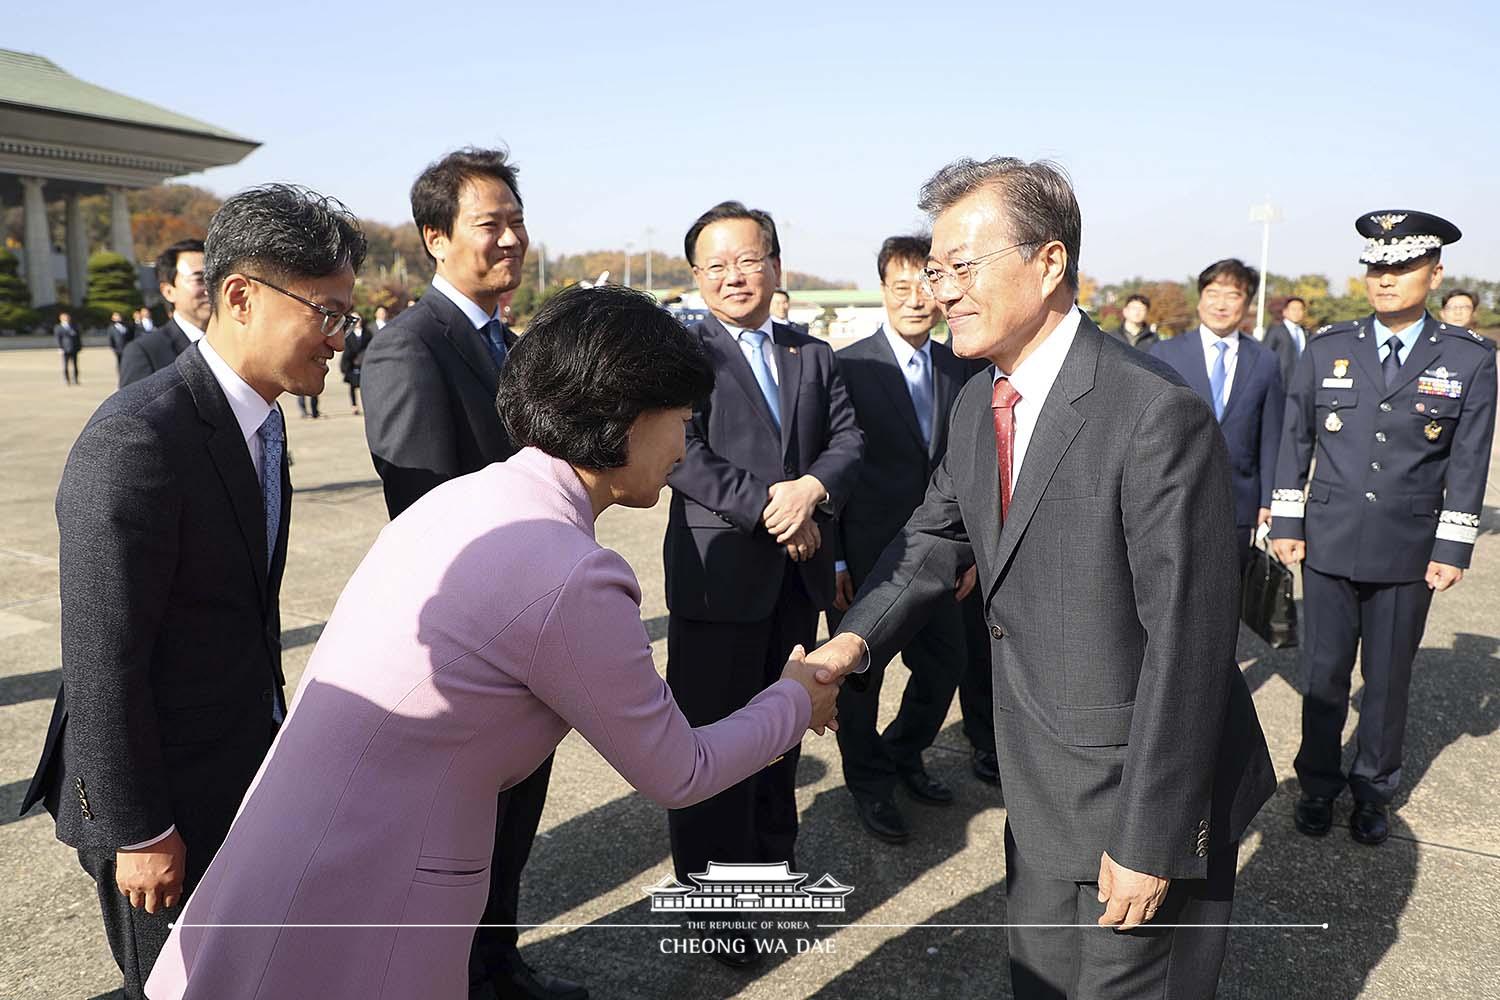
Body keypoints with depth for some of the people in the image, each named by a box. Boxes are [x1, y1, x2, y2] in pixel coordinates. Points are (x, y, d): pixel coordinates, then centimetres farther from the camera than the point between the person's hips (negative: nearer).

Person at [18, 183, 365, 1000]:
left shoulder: (256, 418, 2)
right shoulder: (137, 439, -26)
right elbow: (101, 661, -23)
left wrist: (271, 737, 15)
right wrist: (137, 832, -17)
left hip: (243, 772, 8)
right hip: (167, 798, -8)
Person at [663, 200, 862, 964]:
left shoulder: (814, 354, 11)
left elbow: (848, 439, 3)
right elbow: (682, 457, -15)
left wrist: (813, 488, -17)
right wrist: (768, 507, -19)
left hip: (799, 572, 5)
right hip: (718, 574, -5)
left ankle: (772, 858, 37)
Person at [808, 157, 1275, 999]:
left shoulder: (1157, 414, -25)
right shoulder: (977, 403, 1)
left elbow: (1187, 637, -24)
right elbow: (936, 537, 8)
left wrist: (1149, 840, -20)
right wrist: (854, 640, -10)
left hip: (1147, 795, -7)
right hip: (1039, 792, 7)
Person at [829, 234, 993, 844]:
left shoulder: (963, 370, 5)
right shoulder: (848, 367, -11)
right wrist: (831, 562, -12)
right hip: (864, 558, -5)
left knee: (946, 663, 14)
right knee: (862, 673, 10)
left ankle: (903, 754, 41)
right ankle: (869, 783, 33)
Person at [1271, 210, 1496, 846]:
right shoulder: (1327, 350, 3)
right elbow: (1295, 441, 5)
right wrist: (1286, 524, 2)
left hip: (1408, 553, 0)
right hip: (1329, 546, 1)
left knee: (1388, 679, 11)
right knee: (1324, 673, 8)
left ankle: (1374, 790, 29)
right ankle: (1318, 785, 25)